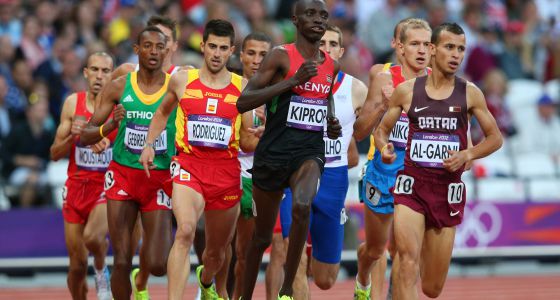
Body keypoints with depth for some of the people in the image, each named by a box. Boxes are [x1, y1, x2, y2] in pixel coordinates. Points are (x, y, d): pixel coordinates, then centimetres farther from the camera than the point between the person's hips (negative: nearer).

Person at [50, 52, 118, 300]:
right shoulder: (73, 103, 2)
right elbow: (55, 154, 5)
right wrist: (72, 136, -14)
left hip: (107, 187, -3)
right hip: (76, 186, 3)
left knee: (92, 236, -31)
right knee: (77, 265, 4)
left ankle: (102, 271, 0)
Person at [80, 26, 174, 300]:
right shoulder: (118, 87, 1)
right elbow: (85, 136, 3)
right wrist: (108, 128, -17)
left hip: (159, 179, 0)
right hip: (123, 174, 1)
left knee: (158, 265, -8)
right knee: (122, 262, -6)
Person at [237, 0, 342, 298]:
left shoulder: (331, 66, 8)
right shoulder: (281, 56, -8)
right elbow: (243, 103, -16)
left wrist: (332, 124, 9)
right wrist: (293, 80, -22)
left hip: (309, 152, 2)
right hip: (273, 152, -2)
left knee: (302, 207, -30)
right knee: (262, 237, 10)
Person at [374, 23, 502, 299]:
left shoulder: (470, 94, 1)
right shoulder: (406, 90, 0)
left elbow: (495, 138, 8)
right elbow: (382, 129, 11)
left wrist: (466, 155, -10)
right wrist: (383, 148, -12)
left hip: (448, 190, 1)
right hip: (411, 185, -1)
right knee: (408, 261, -25)